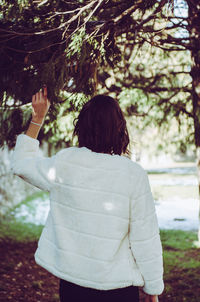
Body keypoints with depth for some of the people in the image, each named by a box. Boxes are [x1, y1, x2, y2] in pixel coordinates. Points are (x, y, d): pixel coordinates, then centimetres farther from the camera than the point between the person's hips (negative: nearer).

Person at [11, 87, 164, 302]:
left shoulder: (65, 163, -11)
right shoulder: (134, 175, -16)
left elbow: (21, 163, 10)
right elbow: (146, 239, -11)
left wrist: (37, 118, 15)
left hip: (72, 284, 2)